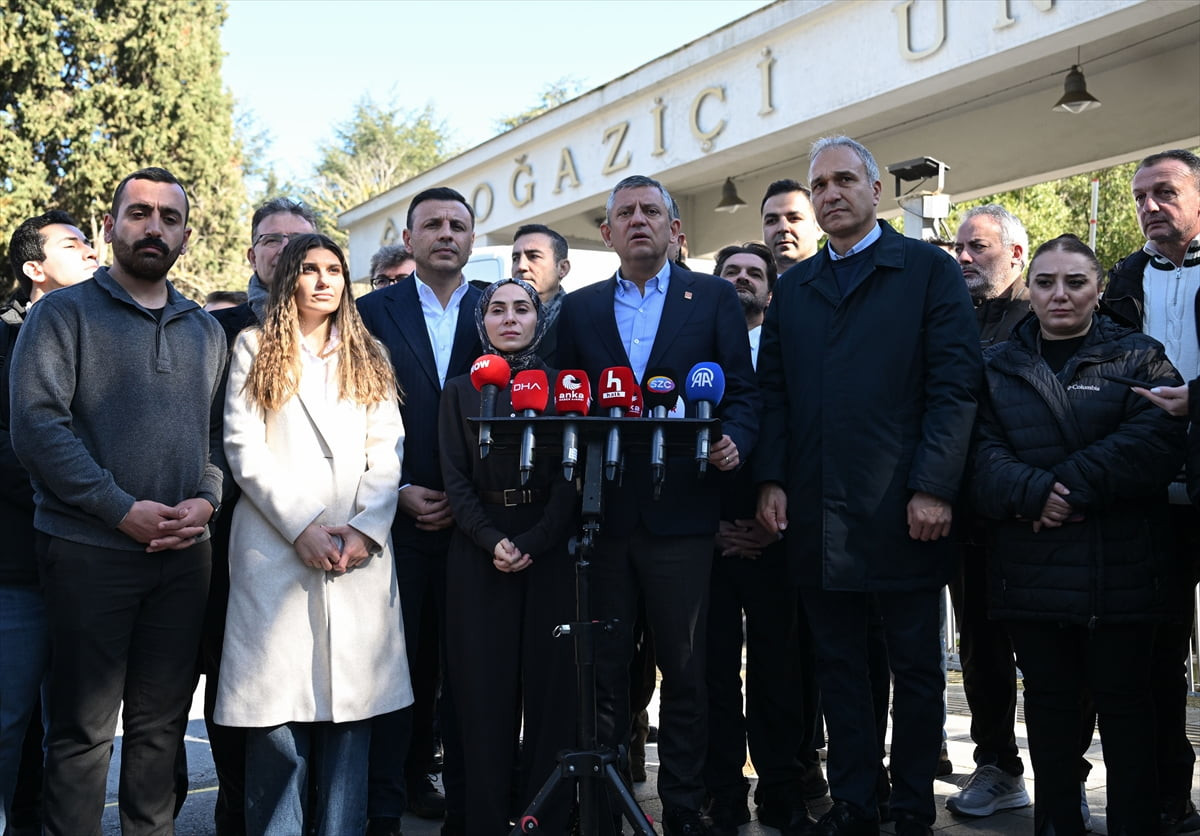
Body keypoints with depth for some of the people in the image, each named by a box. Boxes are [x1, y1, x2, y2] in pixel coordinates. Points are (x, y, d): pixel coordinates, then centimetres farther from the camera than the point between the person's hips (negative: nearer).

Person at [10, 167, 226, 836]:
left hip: (184, 553, 4)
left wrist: (205, 500, -5)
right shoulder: (64, 314, 0)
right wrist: (124, 510, -15)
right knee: (83, 727, 3)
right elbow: (37, 426, -10)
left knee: (162, 723, 11)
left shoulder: (205, 330, 15)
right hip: (89, 549, -4)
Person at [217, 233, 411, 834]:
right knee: (279, 718, -4)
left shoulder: (368, 358, 18)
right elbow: (243, 447, 0)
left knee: (351, 711, 0)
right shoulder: (256, 348, 11)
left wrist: (365, 529, -7)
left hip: (360, 555, 2)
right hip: (276, 551, -2)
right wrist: (301, 527, -10)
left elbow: (386, 452, 9)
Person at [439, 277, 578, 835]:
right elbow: (456, 479, 3)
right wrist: (492, 541, -12)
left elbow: (572, 475, 0)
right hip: (479, 557, 1)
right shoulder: (461, 391, 12)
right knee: (485, 691, 0)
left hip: (550, 553, 0)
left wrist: (532, 543, -13)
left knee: (551, 685, 0)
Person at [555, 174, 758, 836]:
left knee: (684, 669, 7)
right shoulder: (579, 309, 12)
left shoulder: (714, 298, 7)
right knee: (603, 666, 8)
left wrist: (733, 442, -16)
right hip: (600, 511, 2)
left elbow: (742, 391, 3)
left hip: (681, 512, -2)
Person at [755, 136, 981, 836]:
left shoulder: (929, 269, 1)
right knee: (840, 666, 11)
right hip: (817, 512, 4)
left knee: (916, 669, 8)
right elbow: (774, 392, 12)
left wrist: (933, 488, -14)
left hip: (901, 512, -4)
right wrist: (772, 479, 1)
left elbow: (955, 383, -6)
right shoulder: (793, 287, 15)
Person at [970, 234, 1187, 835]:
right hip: (1031, 570, 2)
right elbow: (983, 453, -2)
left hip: (1119, 569, -2)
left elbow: (1155, 441, -11)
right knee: (1048, 701, 10)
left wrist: (1073, 488, -18)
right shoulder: (998, 367, 11)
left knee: (1122, 701, 6)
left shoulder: (1138, 357, 5)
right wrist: (1035, 493, -20)